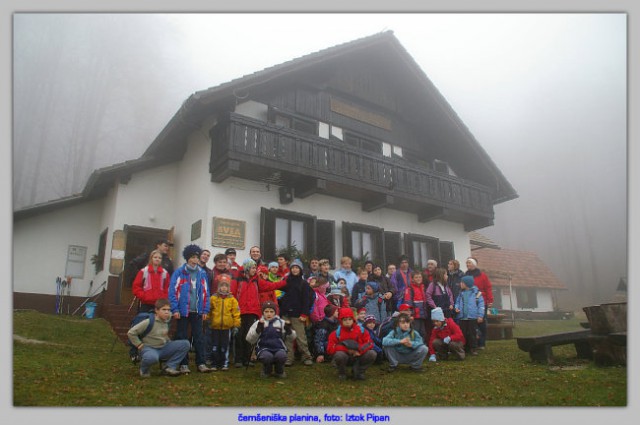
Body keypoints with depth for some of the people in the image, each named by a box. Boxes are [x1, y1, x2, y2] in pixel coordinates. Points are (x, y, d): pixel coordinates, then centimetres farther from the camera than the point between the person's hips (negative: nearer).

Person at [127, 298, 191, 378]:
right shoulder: (149, 322, -16)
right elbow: (131, 333, -13)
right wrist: (139, 344, -13)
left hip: (164, 348, 6)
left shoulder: (167, 321, 2)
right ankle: (144, 370, -6)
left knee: (185, 344, -10)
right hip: (149, 348, -6)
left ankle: (169, 367, -4)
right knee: (152, 357, -44)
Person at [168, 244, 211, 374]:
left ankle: (201, 363, 12)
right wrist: (175, 309, -13)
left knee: (199, 338, 6)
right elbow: (173, 291, -7)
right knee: (182, 338, 5)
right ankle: (183, 364, 15)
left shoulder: (202, 274, 7)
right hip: (183, 311, -3)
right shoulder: (179, 272, -4)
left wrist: (205, 310, 4)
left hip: (197, 311, 3)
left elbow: (205, 293, 9)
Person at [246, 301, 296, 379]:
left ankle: (279, 371, 5)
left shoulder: (281, 322, 11)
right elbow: (250, 340, -4)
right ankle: (266, 370, 4)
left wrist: (289, 330, -16)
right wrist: (258, 330, -19)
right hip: (264, 349, -1)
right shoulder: (258, 323, 9)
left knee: (281, 355, -32)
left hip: (279, 348, 1)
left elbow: (292, 339, 5)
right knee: (266, 356, -34)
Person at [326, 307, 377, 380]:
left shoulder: (361, 330, -2)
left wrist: (359, 350, -26)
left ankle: (358, 372, 2)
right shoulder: (336, 333, -9)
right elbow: (330, 349, -17)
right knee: (339, 354, -37)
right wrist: (346, 349, -24)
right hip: (344, 357, -2)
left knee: (372, 354, -23)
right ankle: (342, 373, -3)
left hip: (358, 356, 2)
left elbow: (369, 343, -8)